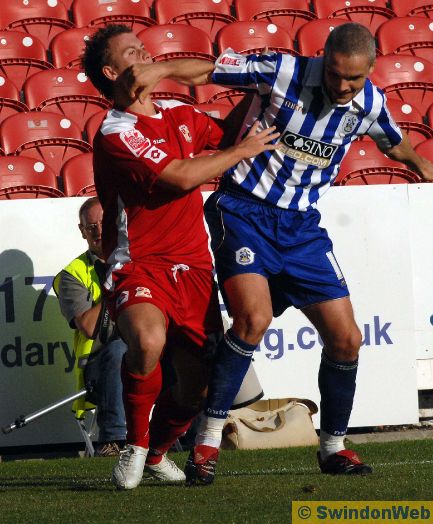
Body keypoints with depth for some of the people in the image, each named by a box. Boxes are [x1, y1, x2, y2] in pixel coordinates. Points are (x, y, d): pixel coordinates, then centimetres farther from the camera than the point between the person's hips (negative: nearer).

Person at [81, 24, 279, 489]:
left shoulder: (179, 115, 13)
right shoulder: (115, 133, -11)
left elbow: (226, 133, 33)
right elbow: (182, 176, -18)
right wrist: (243, 151, -7)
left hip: (193, 269, 7)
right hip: (139, 267, -7)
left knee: (199, 389, 2)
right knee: (148, 340, -37)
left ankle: (155, 454, 33)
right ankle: (134, 446, -13)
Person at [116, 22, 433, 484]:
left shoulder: (370, 103, 0)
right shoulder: (284, 72, -14)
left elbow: (393, 143, 23)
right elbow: (208, 69, -12)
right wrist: (158, 71, -30)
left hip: (302, 227, 5)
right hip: (245, 211, -5)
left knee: (345, 338, 1)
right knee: (254, 317, -27)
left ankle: (333, 447, 24)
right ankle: (207, 442, -16)